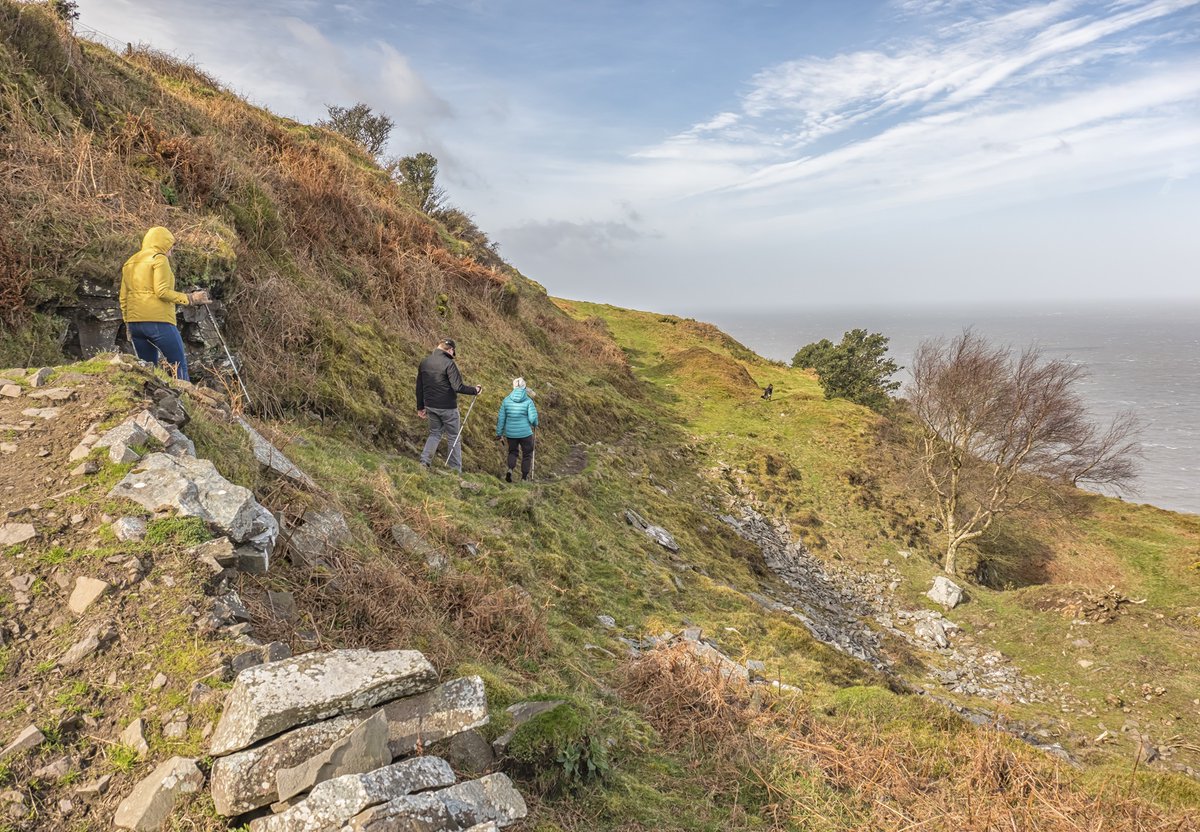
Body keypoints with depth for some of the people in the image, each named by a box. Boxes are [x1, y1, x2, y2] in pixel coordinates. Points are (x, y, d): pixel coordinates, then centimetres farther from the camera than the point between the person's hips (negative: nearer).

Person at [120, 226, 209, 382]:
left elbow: (123, 298, 19)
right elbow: (162, 291, -15)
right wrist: (189, 299, -10)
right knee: (180, 366, -7)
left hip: (134, 322, 8)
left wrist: (128, 323, 23)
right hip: (158, 321, -8)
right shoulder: (159, 258, -3)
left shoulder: (130, 262, 20)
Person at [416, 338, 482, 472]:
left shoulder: (424, 363, 5)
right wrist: (475, 390, -7)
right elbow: (458, 387, -22)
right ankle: (456, 470, 12)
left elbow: (419, 387, 11)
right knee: (453, 437, 7)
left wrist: (420, 407, 19)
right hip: (447, 407, -6)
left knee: (435, 433, 21)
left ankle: (424, 460, 4)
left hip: (430, 406, 6)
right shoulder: (449, 363, -16)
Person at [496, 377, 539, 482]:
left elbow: (501, 418, 1)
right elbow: (532, 418, -14)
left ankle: (510, 469, -3)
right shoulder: (528, 401, -10)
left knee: (512, 452, 22)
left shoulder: (506, 400, -2)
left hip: (510, 433, 3)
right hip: (525, 432, -2)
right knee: (527, 454, 16)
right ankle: (524, 477, 20)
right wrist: (535, 424, 9)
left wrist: (499, 433, 10)